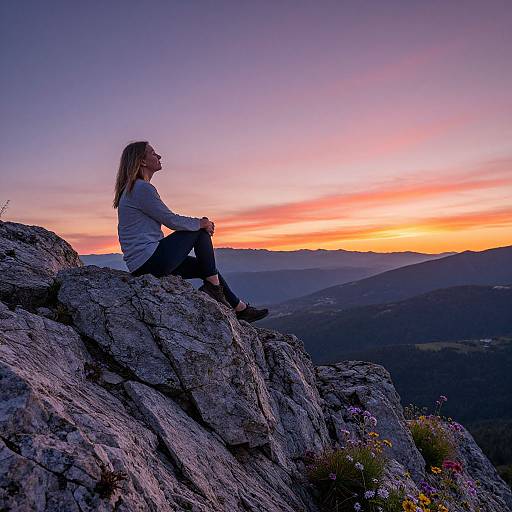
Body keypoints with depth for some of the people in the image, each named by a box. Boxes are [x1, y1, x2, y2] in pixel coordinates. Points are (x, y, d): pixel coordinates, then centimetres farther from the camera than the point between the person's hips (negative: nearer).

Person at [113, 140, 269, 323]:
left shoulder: (131, 189, 19)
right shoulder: (142, 188, -14)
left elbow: (168, 220, 17)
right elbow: (171, 220, -16)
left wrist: (199, 223, 7)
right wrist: (201, 223, 1)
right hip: (150, 261, -10)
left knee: (206, 267, 15)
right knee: (201, 231, -2)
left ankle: (240, 308, 22)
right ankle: (213, 286, 3)